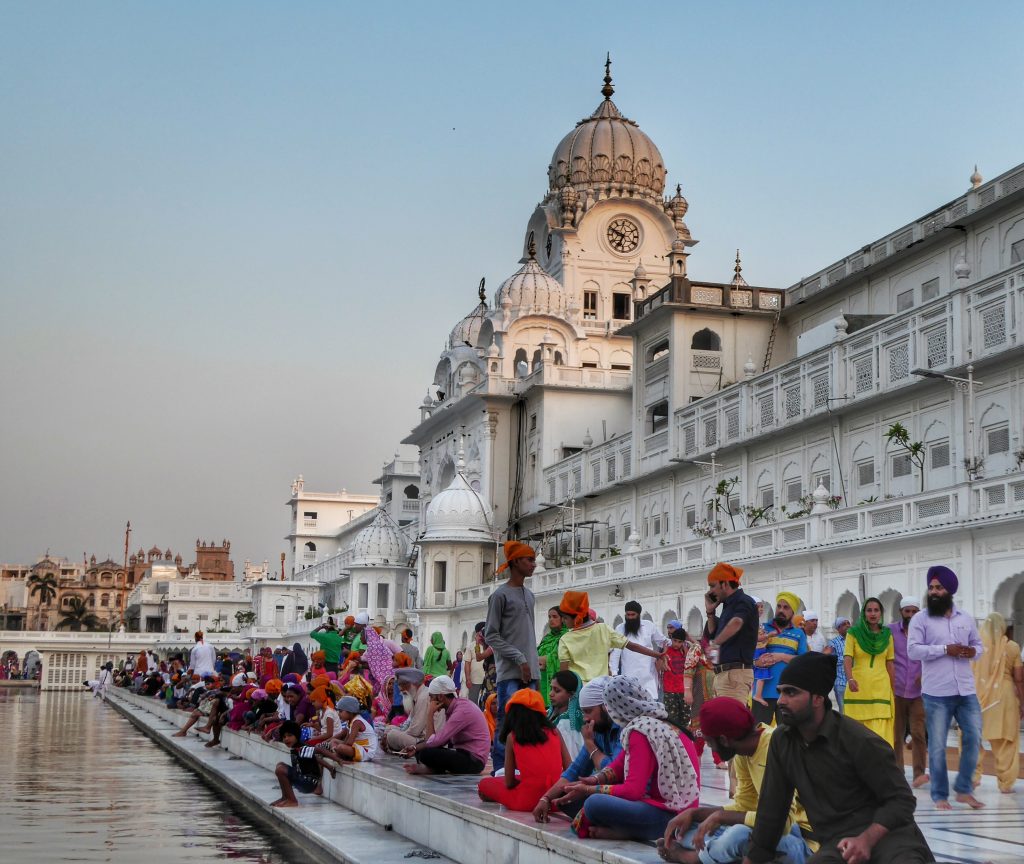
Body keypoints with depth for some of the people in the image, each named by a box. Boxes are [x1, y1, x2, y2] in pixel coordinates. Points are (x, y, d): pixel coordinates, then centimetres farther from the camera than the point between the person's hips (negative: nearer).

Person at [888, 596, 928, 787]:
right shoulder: (890, 630, 3)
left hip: (918, 692, -1)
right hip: (896, 691, 1)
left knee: (918, 733, -10)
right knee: (896, 735, 7)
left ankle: (919, 774, -10)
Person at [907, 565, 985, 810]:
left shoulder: (965, 618, 11)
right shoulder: (920, 619, -3)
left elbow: (978, 644, 20)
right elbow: (913, 650, -12)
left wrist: (973, 651, -5)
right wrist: (945, 650, -19)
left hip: (967, 691, 4)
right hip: (937, 693, -4)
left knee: (974, 737, 3)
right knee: (937, 746, 1)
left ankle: (964, 789, 18)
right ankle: (940, 795, 12)